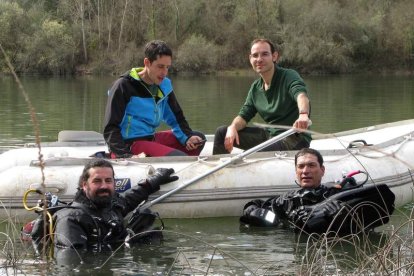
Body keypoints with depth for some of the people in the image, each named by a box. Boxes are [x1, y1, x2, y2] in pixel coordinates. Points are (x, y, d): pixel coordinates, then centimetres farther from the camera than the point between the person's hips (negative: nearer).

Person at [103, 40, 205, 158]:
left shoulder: (163, 86, 9)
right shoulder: (124, 86, -12)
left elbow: (176, 117, 20)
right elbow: (110, 128, -14)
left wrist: (187, 137, -1)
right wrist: (126, 155, -29)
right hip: (129, 144, -9)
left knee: (199, 138, 10)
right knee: (180, 158, -25)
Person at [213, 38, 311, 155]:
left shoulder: (289, 76, -14)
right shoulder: (256, 88, 9)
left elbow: (301, 95, -35)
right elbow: (244, 116, 12)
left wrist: (303, 114, -59)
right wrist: (233, 127, -12)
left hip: (295, 138, -8)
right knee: (221, 132, 5)